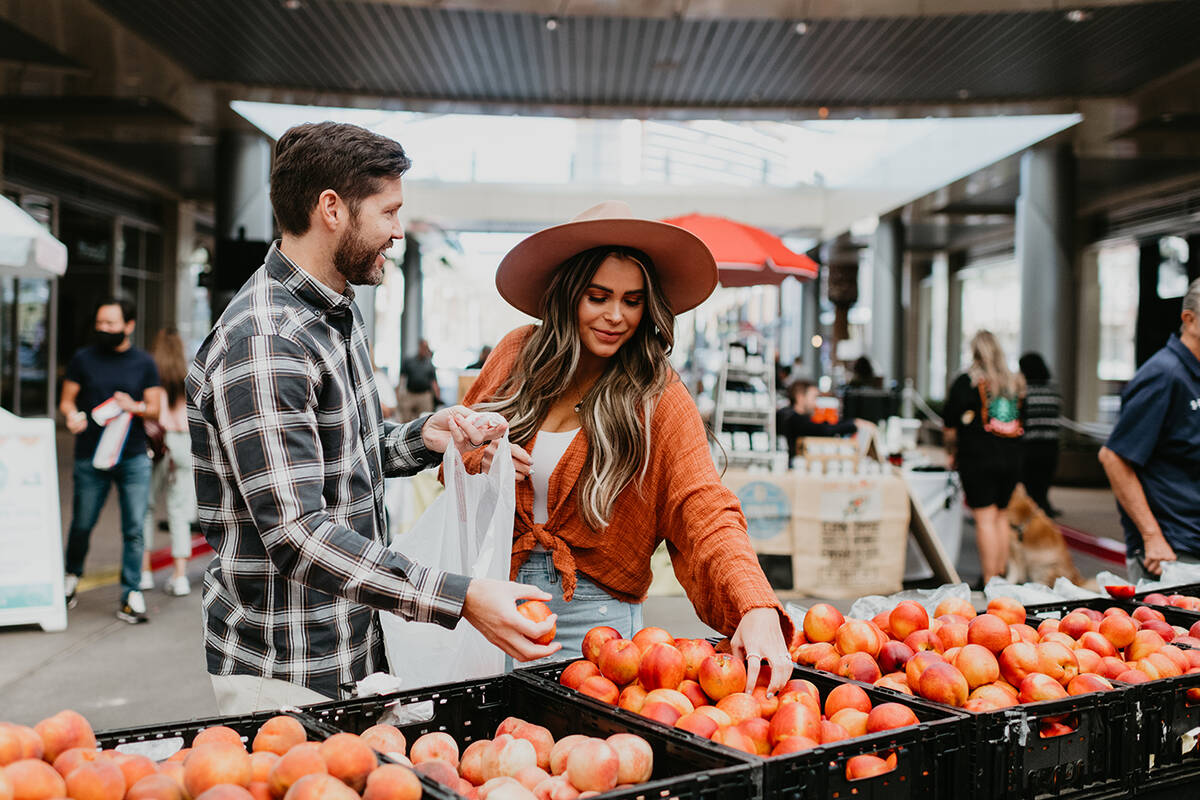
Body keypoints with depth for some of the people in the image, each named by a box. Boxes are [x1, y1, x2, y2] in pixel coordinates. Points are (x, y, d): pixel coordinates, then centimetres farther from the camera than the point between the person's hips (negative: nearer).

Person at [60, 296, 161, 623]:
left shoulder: (144, 363, 7)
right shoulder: (82, 359, 6)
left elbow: (154, 409, 8)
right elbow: (66, 400, 9)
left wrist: (134, 406, -13)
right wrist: (72, 415, -13)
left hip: (134, 458, 0)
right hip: (90, 458, 0)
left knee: (134, 529, -4)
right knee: (82, 525, 8)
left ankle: (131, 596, 3)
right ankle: (72, 578, 34)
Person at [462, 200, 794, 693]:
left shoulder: (658, 401, -9)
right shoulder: (518, 354, 0)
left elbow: (707, 514, -20)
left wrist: (757, 607, -37)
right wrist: (477, 460, -11)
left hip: (594, 616, -2)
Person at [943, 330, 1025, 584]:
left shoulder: (965, 382, -4)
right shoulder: (1016, 382, 9)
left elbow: (951, 425, -2)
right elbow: (1022, 423, 15)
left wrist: (952, 452, 13)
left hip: (977, 459, -5)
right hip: (1011, 459, 5)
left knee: (985, 518, -4)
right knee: (1001, 515, 15)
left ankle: (989, 581, -4)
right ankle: (1001, 574, 21)